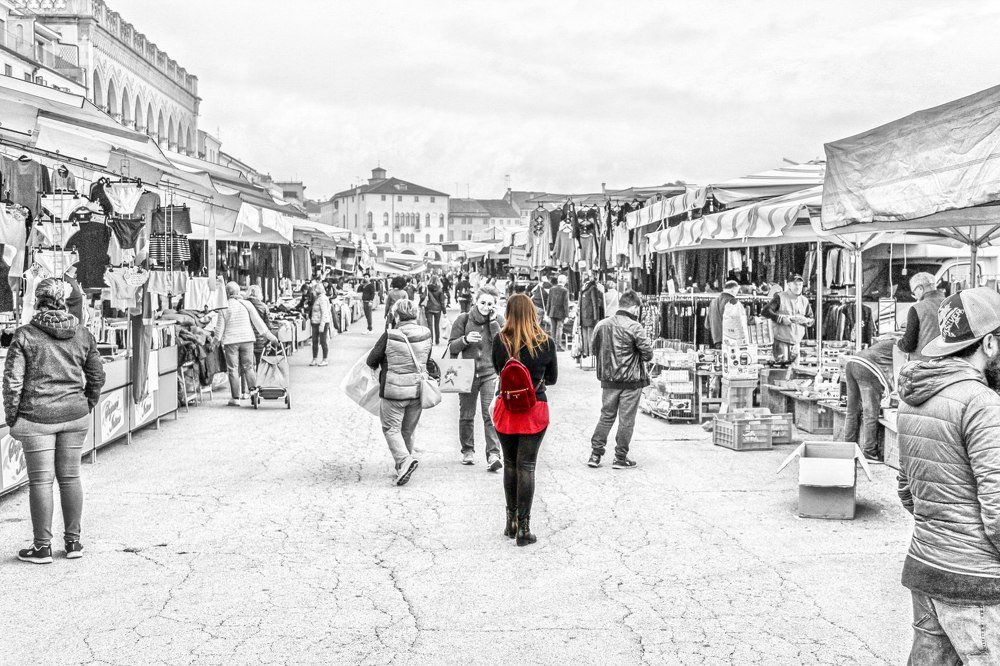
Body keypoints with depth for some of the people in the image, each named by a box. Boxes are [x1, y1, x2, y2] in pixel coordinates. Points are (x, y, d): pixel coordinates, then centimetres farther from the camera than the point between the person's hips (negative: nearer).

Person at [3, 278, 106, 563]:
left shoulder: (24, 335, -7)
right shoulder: (82, 334, 4)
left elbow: (12, 380, -8)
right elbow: (97, 375, 10)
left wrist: (11, 417, 0)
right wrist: (87, 405, 21)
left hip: (37, 417, -4)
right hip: (75, 416, 4)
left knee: (40, 481, 3)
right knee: (70, 477, 11)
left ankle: (42, 547, 9)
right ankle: (73, 541, 18)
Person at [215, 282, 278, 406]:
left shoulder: (225, 307, -2)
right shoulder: (247, 304, 2)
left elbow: (220, 327, 1)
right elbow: (258, 321, 3)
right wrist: (269, 335, 10)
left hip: (231, 341, -2)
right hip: (247, 338, 2)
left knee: (233, 369, 3)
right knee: (248, 366, 12)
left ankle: (235, 398, 3)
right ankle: (253, 389, -1)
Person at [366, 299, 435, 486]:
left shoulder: (389, 336, -16)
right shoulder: (425, 334, -4)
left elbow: (371, 360, -5)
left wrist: (381, 365, 17)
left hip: (394, 390, -5)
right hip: (417, 390, 5)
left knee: (391, 428, 6)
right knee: (408, 430, 17)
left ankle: (404, 459, -14)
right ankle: (402, 468, 26)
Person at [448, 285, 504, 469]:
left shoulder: (498, 320, 3)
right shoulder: (464, 319, 1)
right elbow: (451, 347, 2)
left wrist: (493, 322, -12)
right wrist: (465, 339, -17)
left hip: (490, 373, -1)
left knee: (491, 414, -13)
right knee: (466, 415, 10)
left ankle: (493, 454, -14)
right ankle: (468, 451, 27)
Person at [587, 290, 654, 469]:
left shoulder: (602, 325, 2)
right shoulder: (635, 327, -15)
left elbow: (594, 348, 13)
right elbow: (648, 353, -12)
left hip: (608, 379, 5)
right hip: (631, 380, -5)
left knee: (606, 416, 16)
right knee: (626, 419, 5)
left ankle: (595, 454, 15)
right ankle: (620, 458, 11)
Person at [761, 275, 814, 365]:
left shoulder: (804, 301, 11)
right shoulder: (780, 297, -3)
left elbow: (811, 320, 14)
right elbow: (765, 311, -11)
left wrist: (804, 320, -10)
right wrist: (781, 318, -19)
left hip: (796, 341, 4)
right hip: (781, 339, -4)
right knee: (782, 363, -11)